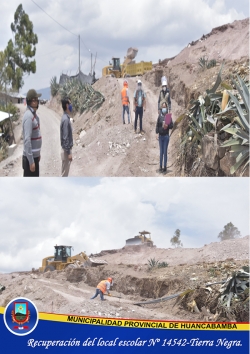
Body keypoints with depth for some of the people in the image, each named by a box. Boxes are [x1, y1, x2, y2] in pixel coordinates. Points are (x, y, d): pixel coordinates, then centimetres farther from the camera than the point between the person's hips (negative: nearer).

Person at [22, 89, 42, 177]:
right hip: (30, 157, -10)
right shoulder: (28, 116, -20)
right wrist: (31, 161, -25)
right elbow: (27, 140, -24)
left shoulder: (34, 114, 11)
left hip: (35, 156, 10)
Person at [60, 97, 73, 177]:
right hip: (66, 150, -10)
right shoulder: (66, 119, -19)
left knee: (65, 173, 14)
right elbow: (65, 138, -22)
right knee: (64, 174, -2)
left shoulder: (66, 118, 10)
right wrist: (69, 153, -20)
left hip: (66, 149, 10)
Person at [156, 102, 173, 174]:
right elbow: (157, 125, 5)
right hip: (160, 136, 2)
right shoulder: (160, 116, 3)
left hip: (166, 136, -2)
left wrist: (167, 126, -19)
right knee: (161, 152, 7)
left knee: (165, 152, 0)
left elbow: (172, 125, 0)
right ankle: (160, 167, 13)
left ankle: (165, 168, 5)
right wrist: (157, 133, -4)